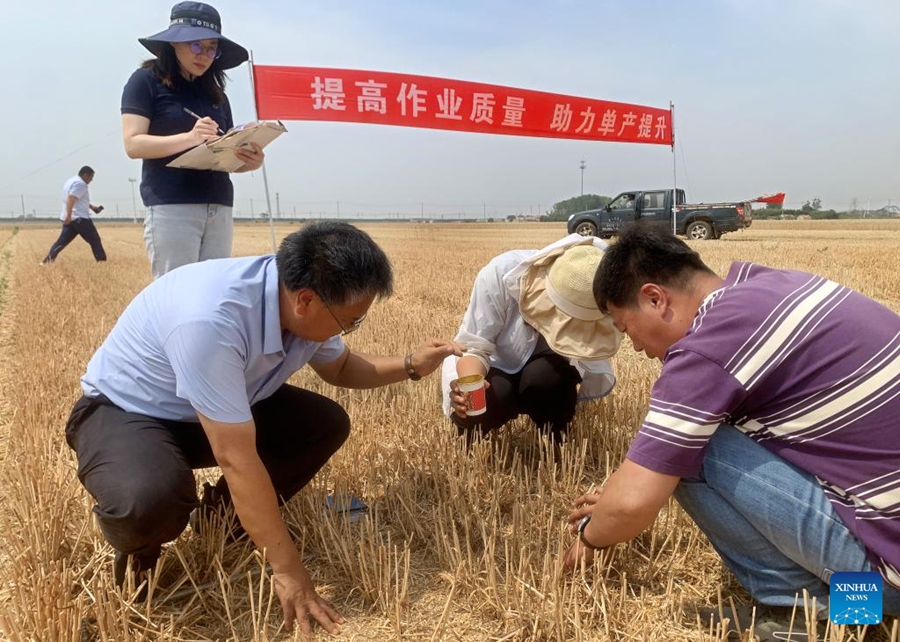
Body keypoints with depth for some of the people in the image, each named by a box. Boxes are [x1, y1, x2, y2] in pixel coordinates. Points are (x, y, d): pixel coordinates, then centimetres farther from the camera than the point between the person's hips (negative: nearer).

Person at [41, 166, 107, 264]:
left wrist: (91, 206, 39)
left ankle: (47, 261, 5)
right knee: (94, 240, -2)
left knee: (62, 241, 9)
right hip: (80, 218, -10)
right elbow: (71, 199, -24)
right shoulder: (80, 183, -11)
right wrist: (69, 215, -30)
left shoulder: (70, 181, 22)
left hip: (69, 218, 10)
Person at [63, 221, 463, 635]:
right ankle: (139, 552, 0)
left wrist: (411, 366, -9)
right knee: (151, 499, -38)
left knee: (326, 424, -9)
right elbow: (237, 459, -37)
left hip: (221, 410, 7)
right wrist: (287, 570, -31)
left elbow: (340, 367, 7)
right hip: (124, 412, -7)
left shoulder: (302, 299, -16)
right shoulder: (210, 321, -40)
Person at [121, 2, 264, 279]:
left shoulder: (216, 94, 19)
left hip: (219, 207, 5)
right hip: (170, 206, -5)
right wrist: (189, 138, -22)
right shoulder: (146, 80, 4)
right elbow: (133, 144, -7)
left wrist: (249, 161, -5)